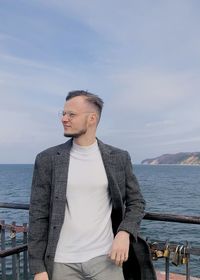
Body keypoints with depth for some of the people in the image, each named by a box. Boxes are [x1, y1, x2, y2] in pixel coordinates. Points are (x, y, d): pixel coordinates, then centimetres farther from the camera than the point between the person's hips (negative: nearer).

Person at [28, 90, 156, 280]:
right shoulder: (47, 159, -3)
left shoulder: (119, 158, 0)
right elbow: (38, 214, -2)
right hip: (62, 263, 0)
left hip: (105, 258, 0)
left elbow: (136, 201, 8)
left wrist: (124, 233, -10)